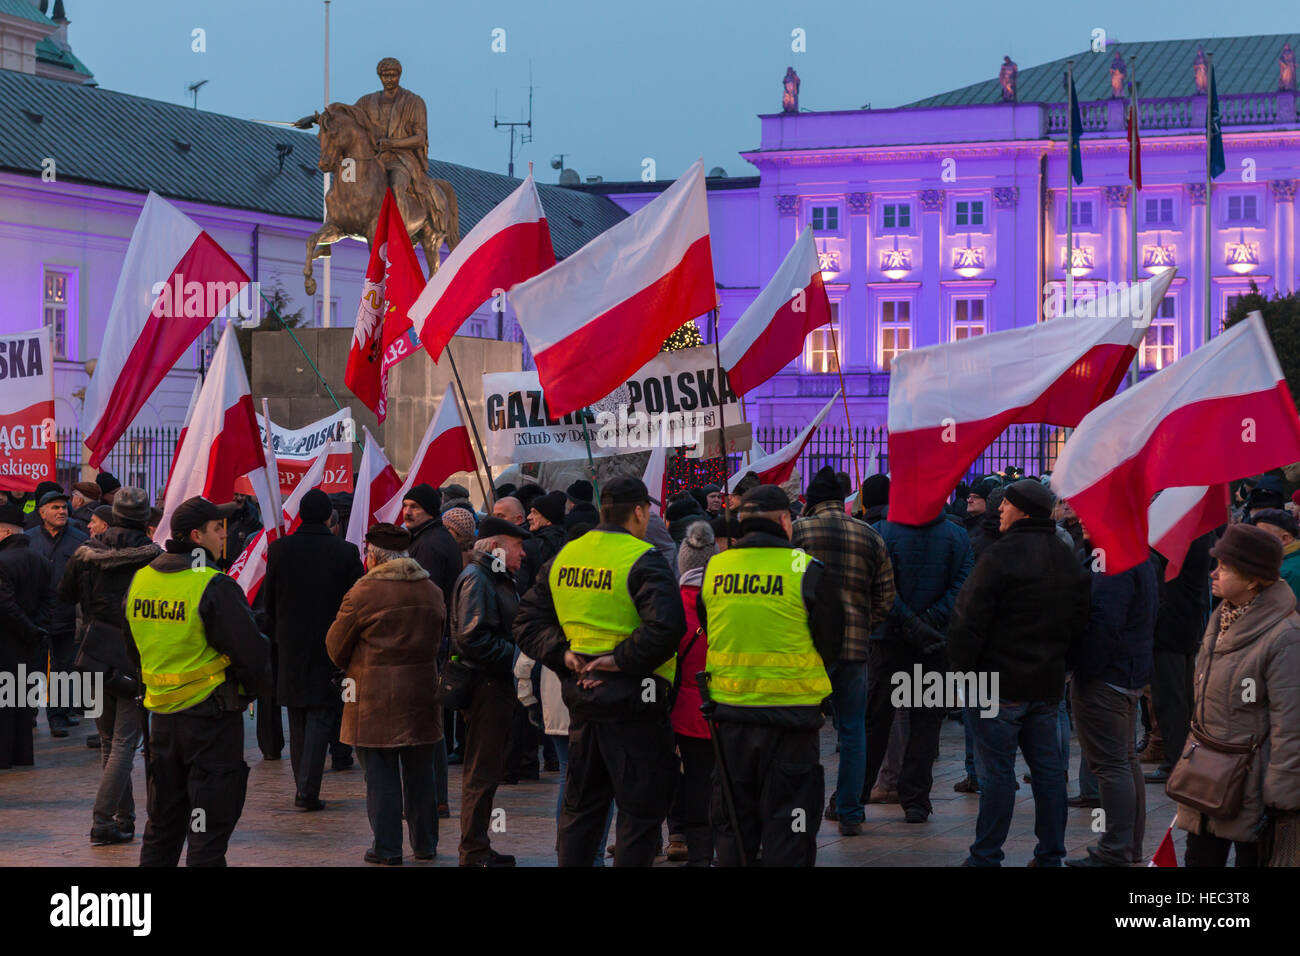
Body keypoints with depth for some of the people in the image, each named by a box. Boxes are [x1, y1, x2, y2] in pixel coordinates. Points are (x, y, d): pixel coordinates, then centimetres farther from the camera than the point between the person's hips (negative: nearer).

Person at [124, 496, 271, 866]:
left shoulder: (140, 580, 4)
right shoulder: (214, 587, -18)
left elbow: (133, 650, 16)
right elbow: (252, 652, -16)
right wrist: (258, 688, 4)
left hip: (161, 718, 7)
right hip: (212, 719, -7)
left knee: (162, 825, 18)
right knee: (208, 834, 0)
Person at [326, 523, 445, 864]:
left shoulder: (363, 592, -11)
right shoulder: (432, 591, 7)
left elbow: (335, 646, -2)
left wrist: (350, 667, 19)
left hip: (374, 696, -5)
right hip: (422, 691, 5)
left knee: (380, 772, 2)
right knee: (419, 771, 14)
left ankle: (387, 848, 4)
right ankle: (425, 843, 21)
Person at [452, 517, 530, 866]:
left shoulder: (497, 579, 19)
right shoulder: (476, 579, -14)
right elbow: (471, 639, -23)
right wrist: (513, 655, -19)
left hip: (496, 685, 10)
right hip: (485, 687, -10)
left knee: (489, 770, 15)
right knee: (482, 772, -5)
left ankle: (478, 847, 23)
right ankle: (474, 852, 1)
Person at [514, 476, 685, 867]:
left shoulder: (564, 556, 8)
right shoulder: (642, 560, -14)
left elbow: (528, 622, 11)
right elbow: (664, 627, -29)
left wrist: (563, 654, 0)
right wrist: (623, 659, -18)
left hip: (580, 696, 7)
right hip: (632, 700, -7)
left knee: (581, 806, 18)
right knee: (641, 810, 2)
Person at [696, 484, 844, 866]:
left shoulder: (713, 568, 0)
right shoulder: (806, 570, -10)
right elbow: (831, 646, -1)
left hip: (729, 711, 3)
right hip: (790, 716, -3)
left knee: (733, 824, 14)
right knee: (786, 823, 4)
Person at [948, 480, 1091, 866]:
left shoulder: (1002, 555, -15)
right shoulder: (1068, 559, 10)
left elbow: (969, 620, -15)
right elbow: (1079, 623, 15)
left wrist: (962, 667, -4)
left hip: (999, 682, -7)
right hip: (1048, 684, 7)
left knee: (996, 771, -3)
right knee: (1048, 766, 12)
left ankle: (986, 857, 3)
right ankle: (1051, 855, 17)